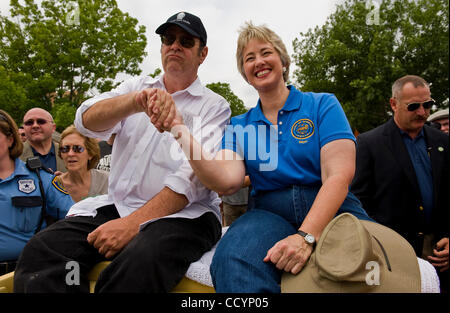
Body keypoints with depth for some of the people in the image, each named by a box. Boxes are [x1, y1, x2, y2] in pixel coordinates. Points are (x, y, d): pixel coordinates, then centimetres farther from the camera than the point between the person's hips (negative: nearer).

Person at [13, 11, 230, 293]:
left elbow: (196, 175, -11)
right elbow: (87, 121, -2)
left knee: (139, 264, -34)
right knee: (41, 251, -20)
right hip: (118, 204, 4)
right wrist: (137, 101, -23)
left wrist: (134, 223, -20)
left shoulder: (215, 106, 3)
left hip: (182, 211, -3)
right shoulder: (139, 86, 16)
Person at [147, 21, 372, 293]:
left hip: (330, 210, 0)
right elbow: (228, 182, -5)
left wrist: (307, 236, -23)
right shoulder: (239, 126, 14)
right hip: (270, 213, 1)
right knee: (233, 260, -34)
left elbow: (339, 176, -7)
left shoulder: (322, 105, 6)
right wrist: (180, 131, -13)